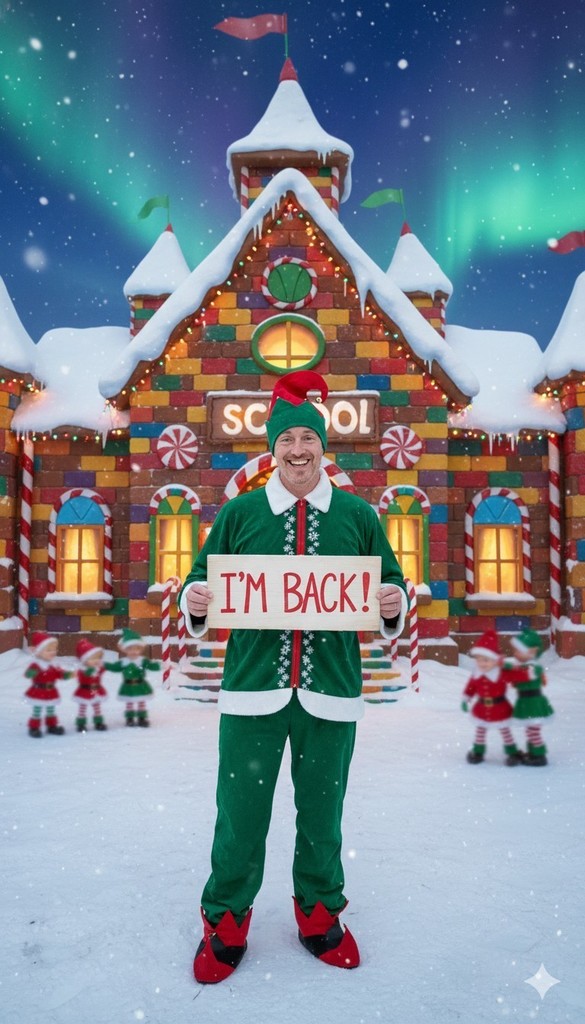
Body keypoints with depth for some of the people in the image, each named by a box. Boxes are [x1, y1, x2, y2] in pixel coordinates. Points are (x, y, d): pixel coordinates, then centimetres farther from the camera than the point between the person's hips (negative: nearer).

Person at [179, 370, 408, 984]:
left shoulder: (357, 515, 3)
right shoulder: (239, 513, 2)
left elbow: (390, 587, 10)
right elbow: (202, 582, 8)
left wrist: (394, 604, -12)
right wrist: (194, 600, -14)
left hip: (331, 692, 1)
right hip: (252, 689, 0)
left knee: (322, 812, 16)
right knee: (241, 812, 9)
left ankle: (319, 914, 40)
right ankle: (225, 922, 33)